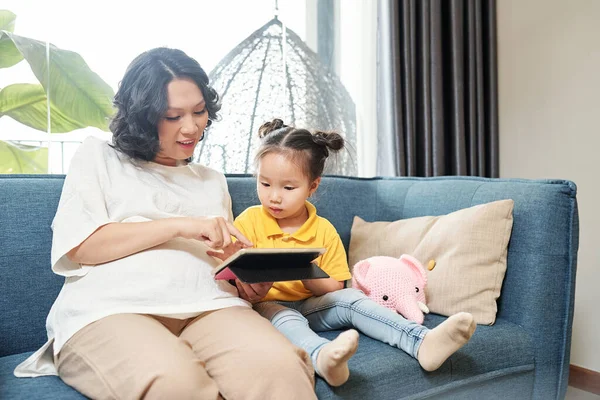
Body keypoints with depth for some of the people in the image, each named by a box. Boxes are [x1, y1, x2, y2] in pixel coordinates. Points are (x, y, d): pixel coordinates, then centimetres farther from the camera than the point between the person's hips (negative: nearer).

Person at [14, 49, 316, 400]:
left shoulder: (213, 181, 28)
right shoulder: (99, 157, 17)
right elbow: (76, 245, 1)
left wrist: (250, 285, 3)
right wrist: (178, 226, -9)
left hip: (209, 307, 3)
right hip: (110, 310, -2)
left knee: (280, 369, -31)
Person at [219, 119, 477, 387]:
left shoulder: (324, 230, 2)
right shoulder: (248, 222, -2)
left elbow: (334, 289, 0)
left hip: (309, 306, 3)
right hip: (267, 306, -2)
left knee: (350, 298, -21)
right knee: (284, 317, -35)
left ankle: (422, 342, -36)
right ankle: (322, 355, -64)